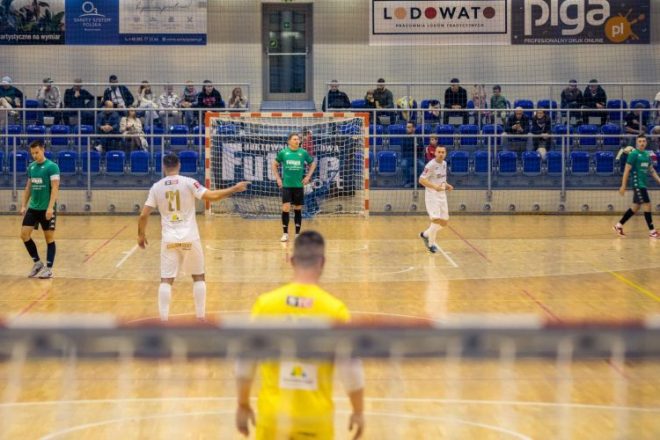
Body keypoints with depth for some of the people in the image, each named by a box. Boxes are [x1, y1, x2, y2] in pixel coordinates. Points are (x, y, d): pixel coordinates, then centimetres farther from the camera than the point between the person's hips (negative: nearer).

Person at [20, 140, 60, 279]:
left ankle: (49, 268, 7)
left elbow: (55, 188, -16)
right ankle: (37, 263, 14)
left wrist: (50, 207, -23)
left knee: (49, 238, 1)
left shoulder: (52, 166, -10)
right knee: (24, 234, 0)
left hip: (46, 209, -6)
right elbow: (28, 188, 16)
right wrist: (24, 205, 10)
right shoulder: (31, 167, 9)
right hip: (33, 208, 6)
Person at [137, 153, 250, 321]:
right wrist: (235, 188, -3)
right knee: (198, 277, 13)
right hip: (189, 238, -1)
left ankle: (163, 320, -4)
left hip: (169, 239, 1)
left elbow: (143, 215, 0)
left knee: (166, 280, 3)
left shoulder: (156, 187, 1)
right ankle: (200, 318, 13)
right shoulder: (188, 182, -6)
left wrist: (141, 234, 16)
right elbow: (212, 196, -13)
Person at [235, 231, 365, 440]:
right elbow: (350, 366, -6)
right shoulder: (335, 309, -8)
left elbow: (246, 360, 0)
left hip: (274, 414, 1)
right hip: (315, 418, -1)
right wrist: (358, 411, 8)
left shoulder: (265, 303, -5)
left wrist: (243, 405, 13)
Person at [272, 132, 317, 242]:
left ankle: (297, 234, 14)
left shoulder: (303, 153, 1)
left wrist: (308, 177, 5)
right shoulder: (283, 152, -1)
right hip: (286, 185, -1)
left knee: (298, 209, 6)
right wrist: (278, 178, 3)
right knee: (286, 208, -10)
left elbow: (313, 164, 14)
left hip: (299, 185, 2)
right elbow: (275, 165, 11)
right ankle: (285, 234, 1)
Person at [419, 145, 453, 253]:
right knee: (436, 219, -16)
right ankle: (431, 244, 5)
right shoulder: (431, 165, -16)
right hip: (432, 195, -8)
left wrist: (447, 185, 5)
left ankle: (425, 234, 28)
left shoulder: (444, 163, 9)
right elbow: (421, 180, -18)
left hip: (442, 195, 8)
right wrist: (435, 187, -30)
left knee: (444, 221, 9)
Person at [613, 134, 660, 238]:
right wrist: (623, 186, -14)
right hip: (637, 184, -8)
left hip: (643, 184, 8)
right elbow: (626, 170, -11)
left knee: (635, 207, 11)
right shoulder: (633, 154, -10)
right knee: (647, 205, -8)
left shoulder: (647, 155, 13)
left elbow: (651, 170, 21)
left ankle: (619, 225, 19)